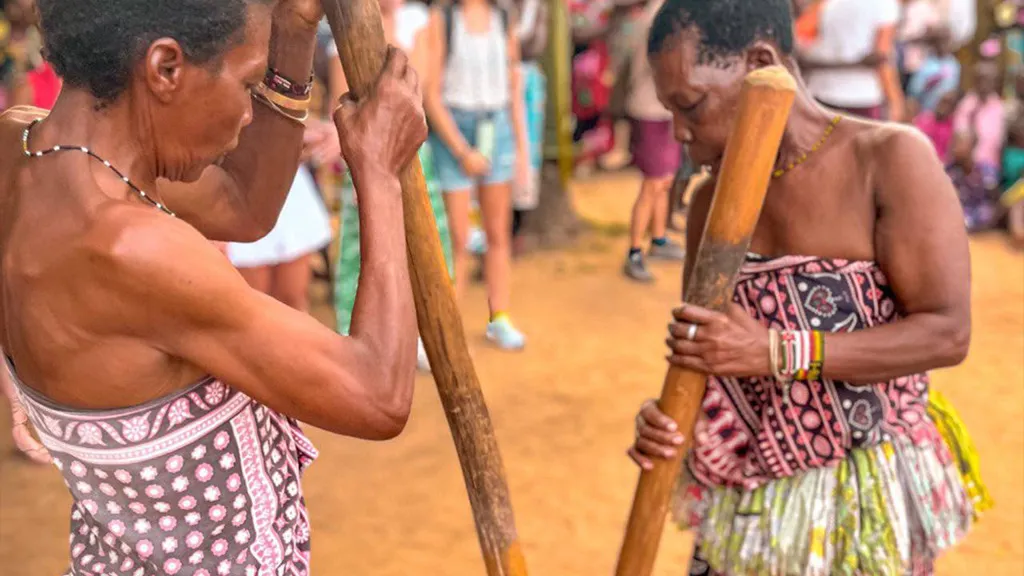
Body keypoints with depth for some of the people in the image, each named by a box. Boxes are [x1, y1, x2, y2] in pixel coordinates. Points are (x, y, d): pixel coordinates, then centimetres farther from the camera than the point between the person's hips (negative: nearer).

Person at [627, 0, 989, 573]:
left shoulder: (890, 159, -12)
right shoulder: (711, 201, 5)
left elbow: (947, 333, -17)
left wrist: (776, 353, -25)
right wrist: (665, 416, -11)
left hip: (866, 507, -4)